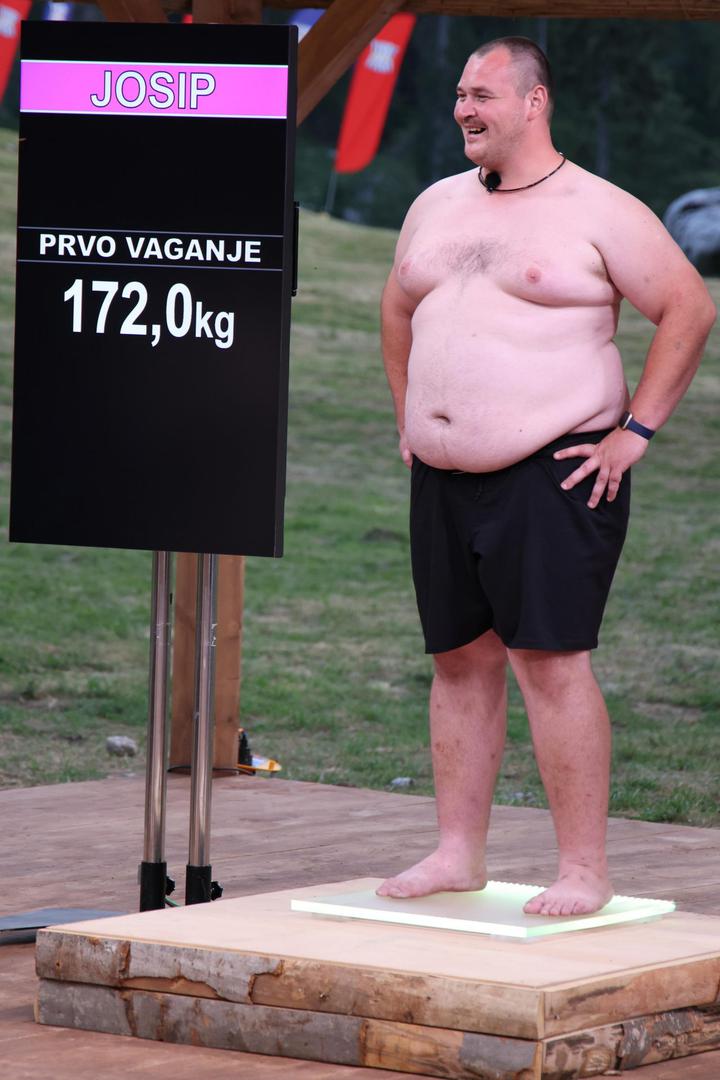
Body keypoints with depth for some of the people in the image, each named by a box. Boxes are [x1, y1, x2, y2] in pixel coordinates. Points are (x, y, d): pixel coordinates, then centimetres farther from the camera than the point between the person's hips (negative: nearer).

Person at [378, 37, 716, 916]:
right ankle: (458, 853, 17)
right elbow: (398, 312, 29)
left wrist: (636, 428, -9)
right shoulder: (436, 207, 14)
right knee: (460, 659, 9)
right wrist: (410, 419, 21)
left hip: (554, 474, -7)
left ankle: (585, 871, -7)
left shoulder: (599, 211, -6)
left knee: (550, 660, -11)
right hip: (443, 480, 7)